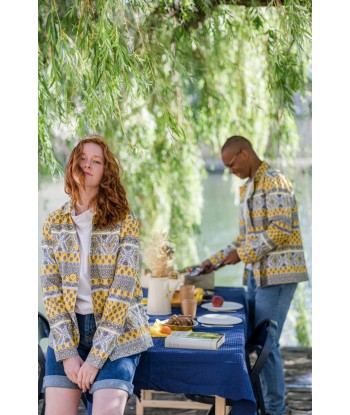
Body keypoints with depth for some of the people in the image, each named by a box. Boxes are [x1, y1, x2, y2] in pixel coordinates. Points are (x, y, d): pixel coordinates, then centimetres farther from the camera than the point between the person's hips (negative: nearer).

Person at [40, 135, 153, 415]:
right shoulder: (54, 223, 4)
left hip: (116, 331, -2)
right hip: (68, 329, 3)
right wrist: (67, 352, -10)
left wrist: (95, 358, -16)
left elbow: (122, 290, -11)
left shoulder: (124, 221, -6)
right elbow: (51, 289, 0)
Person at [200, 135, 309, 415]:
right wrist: (216, 260, 16)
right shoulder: (247, 189, 19)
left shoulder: (274, 182, -10)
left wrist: (242, 254, -15)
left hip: (277, 273, -9)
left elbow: (280, 229, -19)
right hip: (257, 274, 9)